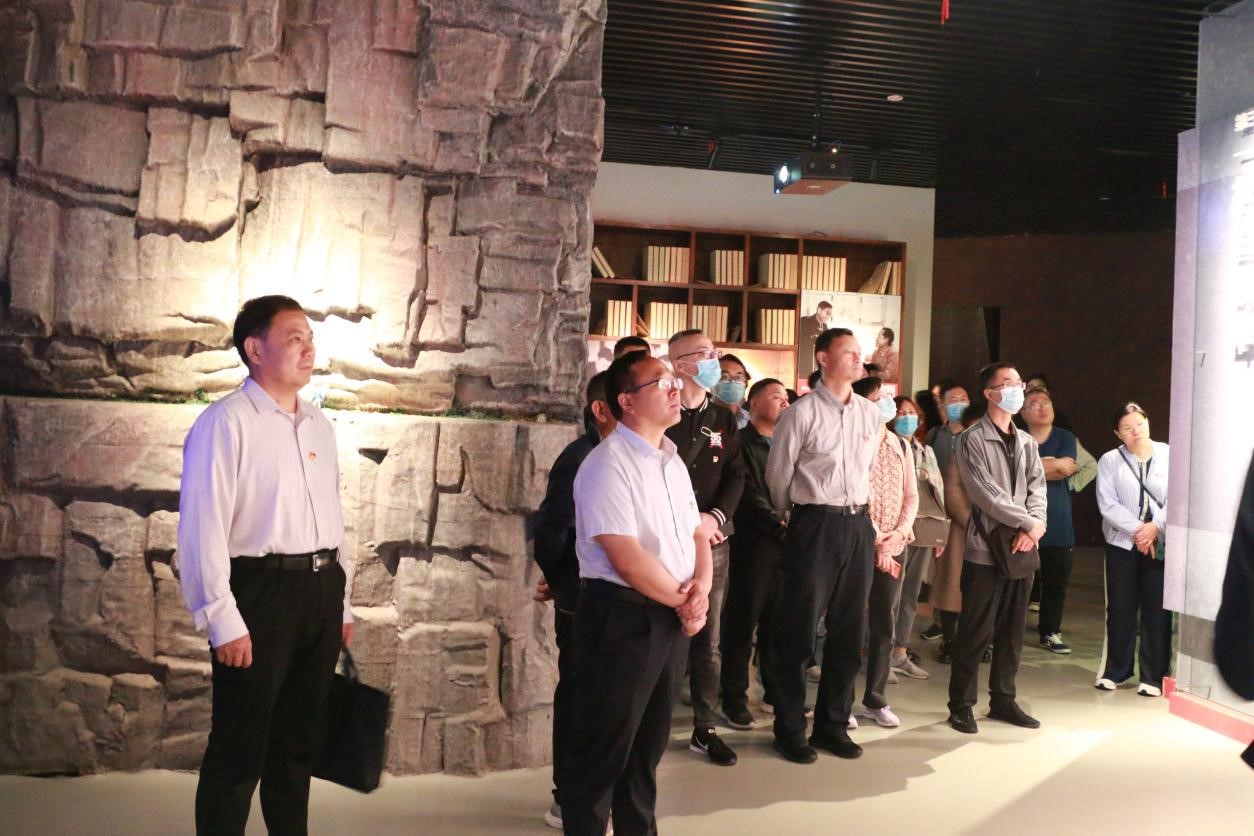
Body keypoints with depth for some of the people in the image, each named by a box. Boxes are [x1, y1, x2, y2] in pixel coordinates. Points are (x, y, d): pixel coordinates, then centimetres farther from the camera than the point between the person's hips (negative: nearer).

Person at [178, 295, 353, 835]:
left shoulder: (318, 425, 14)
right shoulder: (227, 422, -9)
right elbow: (203, 527, -13)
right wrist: (223, 621, -17)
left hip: (321, 589, 7)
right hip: (261, 590, -7)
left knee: (298, 739, 18)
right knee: (240, 746, 3)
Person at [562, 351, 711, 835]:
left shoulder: (672, 461, 11)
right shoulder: (607, 466, -16)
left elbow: (695, 534, 14)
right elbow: (628, 560, -23)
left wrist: (700, 588, -6)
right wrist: (684, 602, -11)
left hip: (673, 617, 8)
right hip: (622, 617, -8)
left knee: (649, 744, 20)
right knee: (603, 749, 5)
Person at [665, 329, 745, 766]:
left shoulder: (723, 419, 14)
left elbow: (736, 475, 8)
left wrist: (716, 517, -8)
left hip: (713, 541, 5)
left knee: (709, 641, 8)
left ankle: (705, 729, 17)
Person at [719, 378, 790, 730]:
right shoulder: (742, 443, -3)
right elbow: (748, 496, -11)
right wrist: (780, 524, -14)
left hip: (788, 544, 6)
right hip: (753, 545, -6)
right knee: (742, 623, 0)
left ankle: (777, 690, 22)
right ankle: (734, 701, 8)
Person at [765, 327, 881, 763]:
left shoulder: (871, 413, 8)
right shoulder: (802, 413, -8)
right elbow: (778, 475, 1)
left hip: (859, 525, 6)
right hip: (815, 525, -5)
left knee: (849, 630, 10)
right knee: (798, 629, 1)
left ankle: (833, 724, 24)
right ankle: (790, 729, 13)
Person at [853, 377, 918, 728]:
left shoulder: (902, 445, 12)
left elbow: (911, 495, 11)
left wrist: (900, 533, -4)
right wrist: (877, 542, -12)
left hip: (894, 546, 6)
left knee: (885, 623, 9)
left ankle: (874, 699, 20)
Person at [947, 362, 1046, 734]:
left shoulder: (1027, 443, 16)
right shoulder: (972, 440, -5)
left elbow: (1037, 488, 7)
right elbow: (985, 492, -13)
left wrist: (1034, 527, -10)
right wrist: (1028, 522, -11)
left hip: (1022, 549, 6)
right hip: (986, 549, -6)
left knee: (1013, 631, 12)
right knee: (976, 632, -2)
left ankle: (1003, 700, 24)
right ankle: (961, 705, 9)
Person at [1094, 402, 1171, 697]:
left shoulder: (1169, 455, 2)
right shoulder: (1110, 460, 1)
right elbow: (1107, 504, -7)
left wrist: (1156, 527, -14)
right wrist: (1137, 530, -15)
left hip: (1161, 544, 0)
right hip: (1122, 543, 0)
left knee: (1157, 609, 1)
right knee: (1120, 609, 6)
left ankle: (1153, 675, 11)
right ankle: (1115, 670, 19)